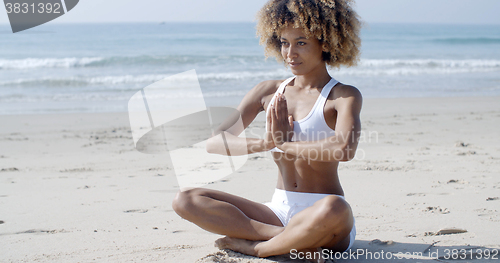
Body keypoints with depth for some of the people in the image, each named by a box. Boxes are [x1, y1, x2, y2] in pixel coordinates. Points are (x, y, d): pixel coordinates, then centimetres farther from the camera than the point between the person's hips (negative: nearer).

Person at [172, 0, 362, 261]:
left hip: (326, 225, -5)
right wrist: (265, 143, -18)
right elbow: (214, 143, 0)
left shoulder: (344, 96, -4)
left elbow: (345, 149, -27)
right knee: (185, 200, -10)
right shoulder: (269, 92, 10)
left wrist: (284, 144, -14)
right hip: (279, 213, 5)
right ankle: (296, 240, -21)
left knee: (332, 209, -42)